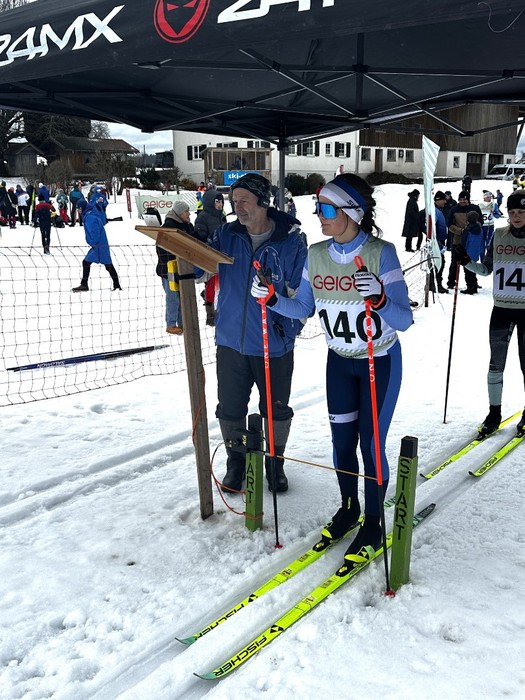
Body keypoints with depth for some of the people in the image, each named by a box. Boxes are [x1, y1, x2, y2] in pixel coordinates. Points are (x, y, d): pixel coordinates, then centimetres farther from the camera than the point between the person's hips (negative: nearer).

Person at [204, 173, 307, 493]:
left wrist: (290, 326, -16)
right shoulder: (226, 235, -1)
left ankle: (275, 463, 37)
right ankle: (236, 463, 36)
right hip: (231, 342, 3)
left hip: (274, 346, -2)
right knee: (230, 409, 13)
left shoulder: (291, 241, -10)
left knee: (276, 410, 14)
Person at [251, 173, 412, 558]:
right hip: (339, 361, 5)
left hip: (380, 362, -4)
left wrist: (379, 299, -44)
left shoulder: (382, 253, -22)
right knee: (342, 441, 12)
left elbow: (404, 320, -25)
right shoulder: (316, 254, -7)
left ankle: (373, 523, 23)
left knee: (370, 444, 3)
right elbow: (303, 308, 3)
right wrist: (272, 299, -14)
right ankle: (348, 508, 36)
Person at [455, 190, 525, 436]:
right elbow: (486, 269, 10)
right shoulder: (499, 235, 2)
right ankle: (494, 412, 21)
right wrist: (466, 261, -6)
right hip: (501, 309, 2)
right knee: (496, 364, 8)